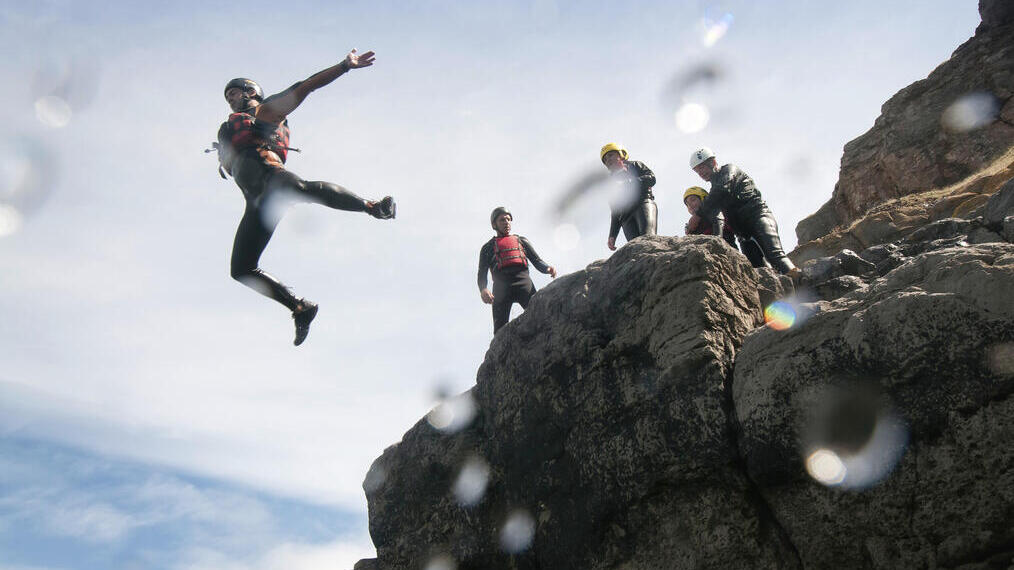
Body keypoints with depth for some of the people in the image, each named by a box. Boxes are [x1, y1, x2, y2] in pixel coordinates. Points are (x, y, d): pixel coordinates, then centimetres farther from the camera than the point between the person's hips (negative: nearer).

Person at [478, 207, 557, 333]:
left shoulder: (521, 240, 32)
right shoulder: (488, 247, 27)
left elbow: (537, 261, 22)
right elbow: (482, 273, 15)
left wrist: (548, 268, -3)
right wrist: (483, 289, -8)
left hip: (523, 281, 1)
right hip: (501, 284, -1)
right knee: (500, 330, -15)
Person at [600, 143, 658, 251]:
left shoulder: (634, 166, 26)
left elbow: (651, 178, 5)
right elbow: (615, 213, 29)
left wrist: (629, 182, -5)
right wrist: (612, 236, 16)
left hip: (644, 203, -3)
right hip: (626, 217, 3)